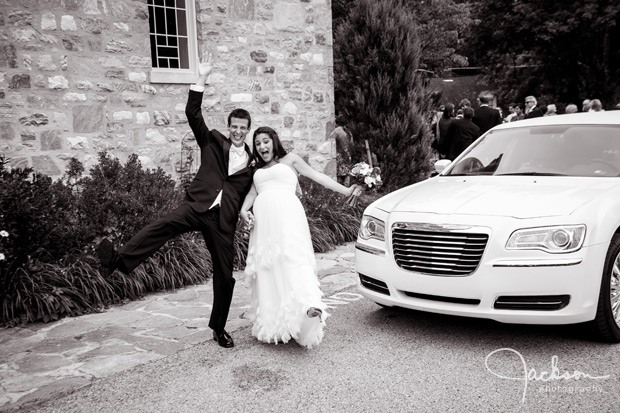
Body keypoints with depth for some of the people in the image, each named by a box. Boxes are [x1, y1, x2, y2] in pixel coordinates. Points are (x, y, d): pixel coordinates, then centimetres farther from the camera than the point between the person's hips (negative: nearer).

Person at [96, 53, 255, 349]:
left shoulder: (253, 161, 17)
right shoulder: (214, 142, 12)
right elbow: (193, 114, 1)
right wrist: (201, 81, -7)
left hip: (224, 219, 2)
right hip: (198, 205, -2)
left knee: (225, 274, 3)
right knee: (165, 225, -34)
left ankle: (218, 328, 20)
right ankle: (118, 260, -47)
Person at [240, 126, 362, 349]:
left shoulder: (290, 159, 19)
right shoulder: (258, 170, 30)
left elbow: (317, 176, 11)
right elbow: (252, 192, 16)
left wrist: (345, 190, 2)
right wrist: (244, 210, -5)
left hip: (286, 211, -4)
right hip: (263, 217, 4)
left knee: (293, 256, -24)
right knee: (266, 268, -3)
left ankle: (310, 306, -43)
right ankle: (271, 325, -1)